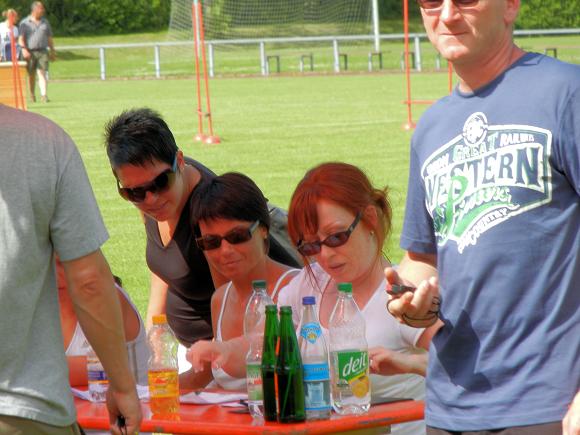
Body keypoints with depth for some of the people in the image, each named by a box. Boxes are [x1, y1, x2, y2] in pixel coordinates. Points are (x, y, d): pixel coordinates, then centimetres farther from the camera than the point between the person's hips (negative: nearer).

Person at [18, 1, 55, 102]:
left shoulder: (45, 22, 14)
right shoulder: (25, 23, 3)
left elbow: (49, 38, 19)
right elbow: (21, 38, -4)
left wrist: (52, 52, 16)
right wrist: (24, 49, -18)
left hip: (42, 52, 1)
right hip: (30, 53, -1)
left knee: (42, 73, -12)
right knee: (31, 75, 6)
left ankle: (44, 95, -22)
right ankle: (32, 94, 24)